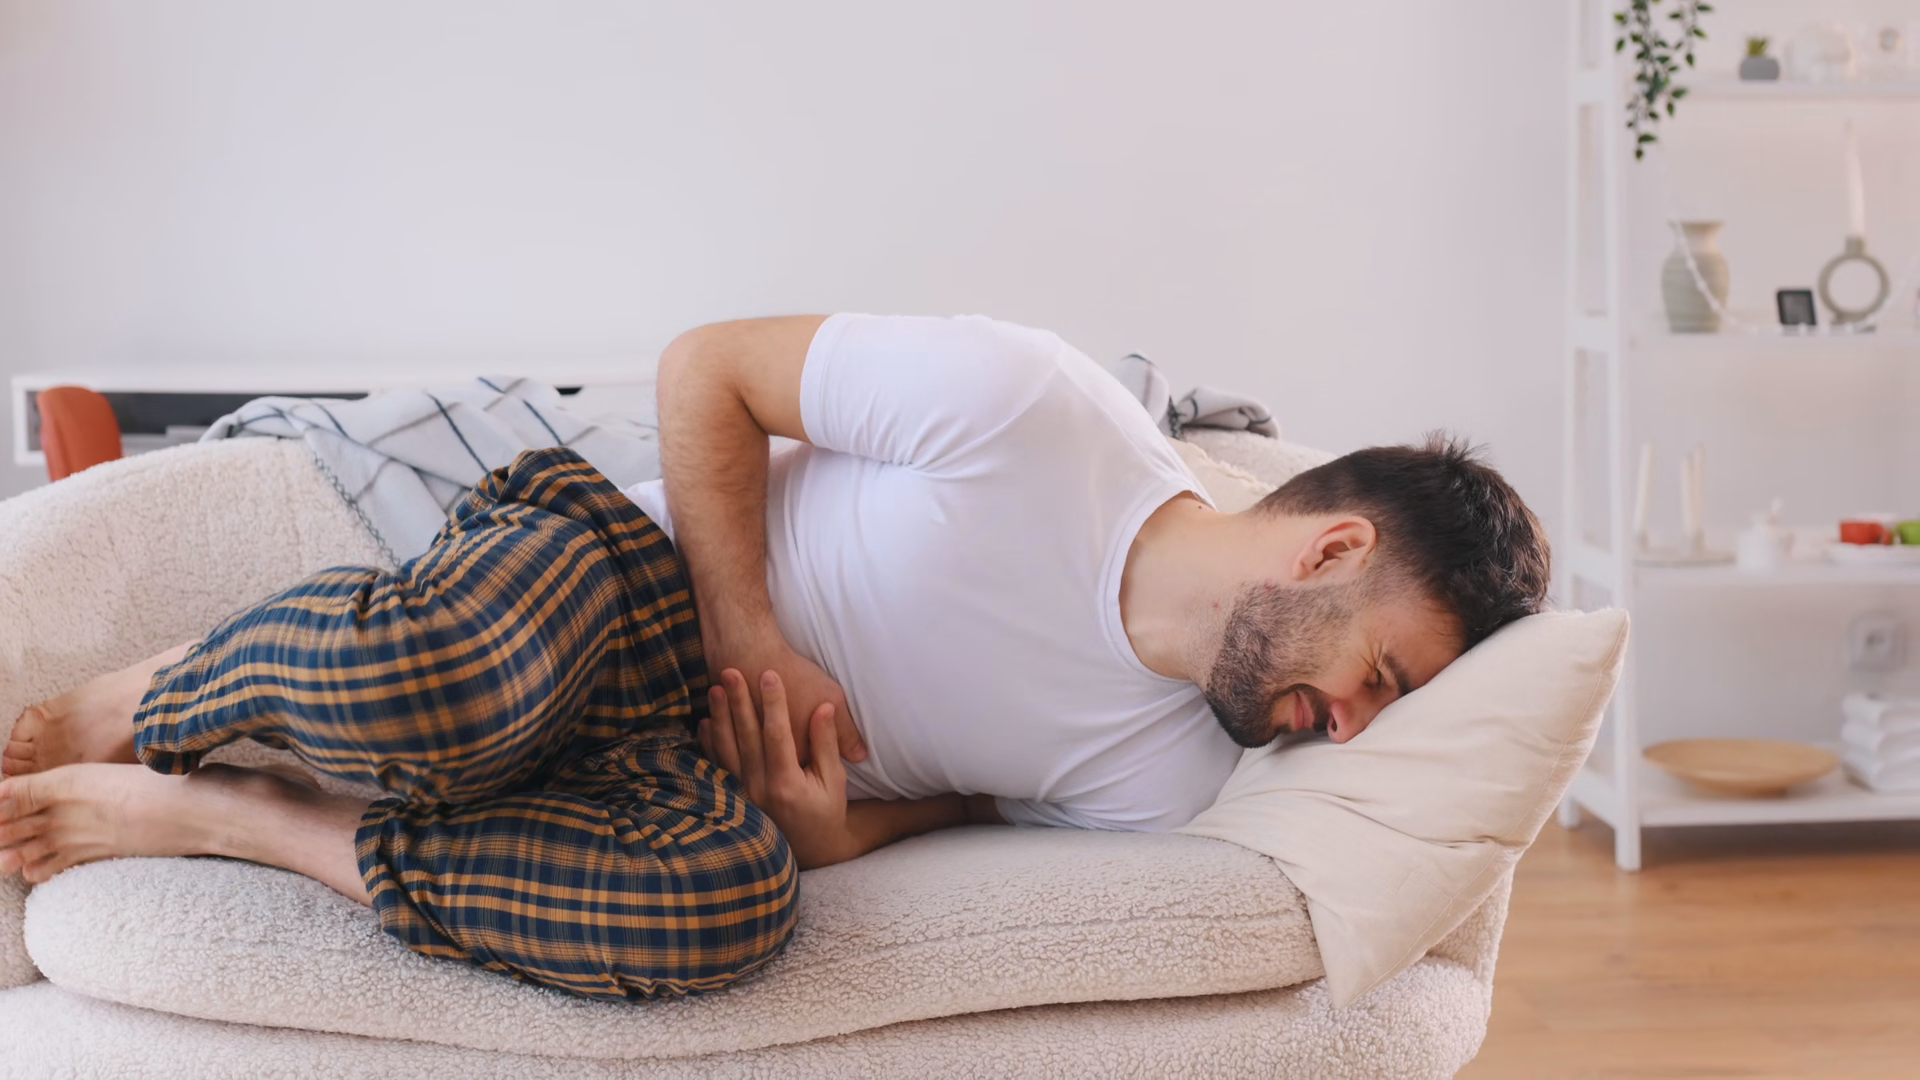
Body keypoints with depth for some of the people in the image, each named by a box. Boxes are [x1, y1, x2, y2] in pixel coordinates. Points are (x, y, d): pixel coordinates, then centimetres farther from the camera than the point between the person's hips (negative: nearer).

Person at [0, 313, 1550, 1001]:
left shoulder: (1158, 784, -4)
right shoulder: (1027, 407, -19)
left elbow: (935, 799, 5)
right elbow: (707, 371, -9)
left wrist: (825, 829, -17)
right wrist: (748, 634, -18)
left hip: (695, 770, 4)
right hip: (620, 570, -3)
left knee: (734, 897, -35)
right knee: (421, 682, -40)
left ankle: (211, 819, -16)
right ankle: (154, 704, -4)